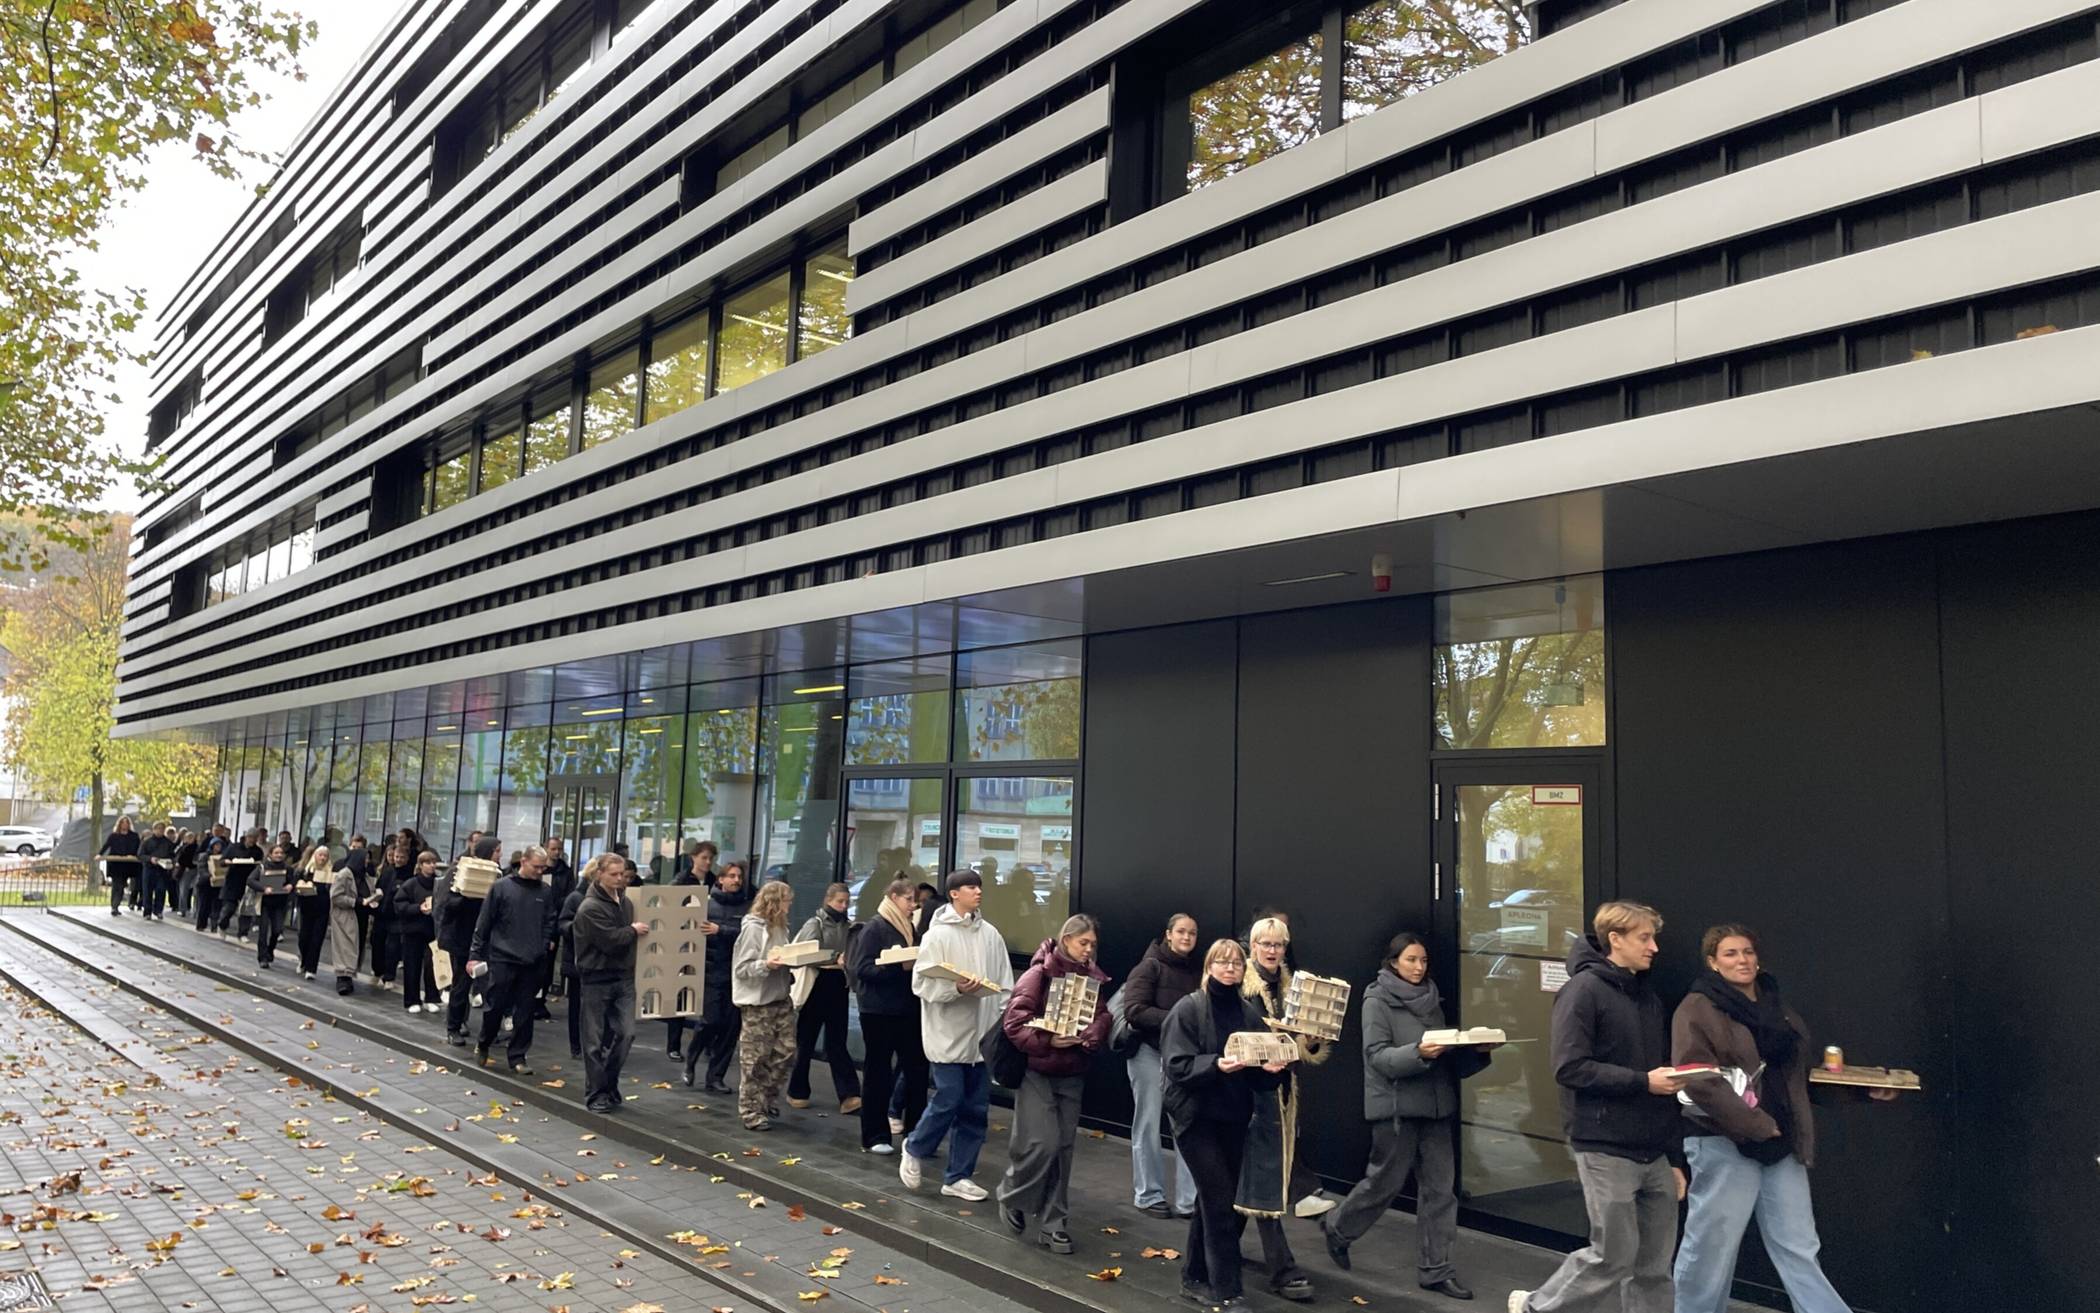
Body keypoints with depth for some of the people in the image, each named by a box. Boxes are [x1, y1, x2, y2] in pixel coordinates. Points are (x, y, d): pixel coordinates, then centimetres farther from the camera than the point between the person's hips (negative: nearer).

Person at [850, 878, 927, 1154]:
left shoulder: (909, 929, 12)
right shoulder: (875, 928, -9)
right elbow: (863, 968, -16)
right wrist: (899, 967, -24)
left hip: (907, 1010, 6)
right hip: (879, 1011, -6)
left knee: (916, 1067, 4)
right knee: (879, 1073, 3)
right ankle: (874, 1137, 14)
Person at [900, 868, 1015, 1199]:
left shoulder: (990, 934, 6)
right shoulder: (937, 934, -7)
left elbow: (1004, 984, 9)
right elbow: (921, 983, -10)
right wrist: (956, 988, -25)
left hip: (981, 1034, 5)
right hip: (948, 1034, -5)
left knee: (975, 1109, 7)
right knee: (949, 1101, -5)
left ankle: (958, 1177, 19)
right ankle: (914, 1150, 23)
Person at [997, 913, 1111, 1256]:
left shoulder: (1093, 978, 5)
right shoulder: (1039, 974, -11)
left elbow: (1103, 1018, 5)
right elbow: (1014, 1022, -15)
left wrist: (1093, 1035, -16)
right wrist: (1048, 1040, -25)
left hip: (1072, 1074, 5)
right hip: (1037, 1071, -5)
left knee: (1064, 1147, 7)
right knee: (1042, 1143, -10)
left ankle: (1052, 1224, 18)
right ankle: (1011, 1196, 19)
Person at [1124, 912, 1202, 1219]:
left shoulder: (1198, 970, 5)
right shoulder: (1150, 966, -9)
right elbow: (1134, 1010, -18)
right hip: (1149, 1050, -4)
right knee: (1148, 1126, 7)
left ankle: (1188, 1200, 6)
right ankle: (1148, 1196, 21)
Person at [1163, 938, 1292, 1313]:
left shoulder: (1249, 1012, 6)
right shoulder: (1188, 1008, -9)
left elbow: (1260, 1068, 7)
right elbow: (1176, 1065, -16)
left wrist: (1272, 1067, -15)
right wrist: (1216, 1065, -31)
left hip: (1234, 1116, 6)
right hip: (1195, 1116, -6)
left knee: (1213, 1199, 14)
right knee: (1221, 1201, -7)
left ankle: (1195, 1279, 28)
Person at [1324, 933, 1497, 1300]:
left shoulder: (1431, 998, 12)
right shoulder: (1378, 1001, -6)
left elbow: (1445, 1054, 14)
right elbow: (1378, 1056, -14)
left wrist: (1475, 1050, -5)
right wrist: (1417, 1052, -30)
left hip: (1435, 1104, 6)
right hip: (1395, 1106, -6)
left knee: (1440, 1187, 4)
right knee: (1386, 1181, 4)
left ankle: (1435, 1269, 13)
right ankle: (1338, 1228, 29)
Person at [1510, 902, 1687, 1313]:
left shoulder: (1648, 996, 14)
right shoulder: (1584, 990, -10)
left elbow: (1661, 1075, 17)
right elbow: (1569, 1068, -18)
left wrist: (1674, 1156, 15)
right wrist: (1643, 1082, -19)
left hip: (1654, 1153, 7)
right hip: (1607, 1150, -7)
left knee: (1655, 1264, 9)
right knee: (1613, 1256, -1)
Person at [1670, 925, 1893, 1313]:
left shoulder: (1776, 1006, 15)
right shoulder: (1697, 1010, -9)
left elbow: (1802, 1070, 23)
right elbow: (1698, 1081, -18)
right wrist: (1755, 1125, -20)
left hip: (1781, 1144, 6)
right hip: (1724, 1144, -6)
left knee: (1799, 1249, 8)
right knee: (1711, 1246, 3)